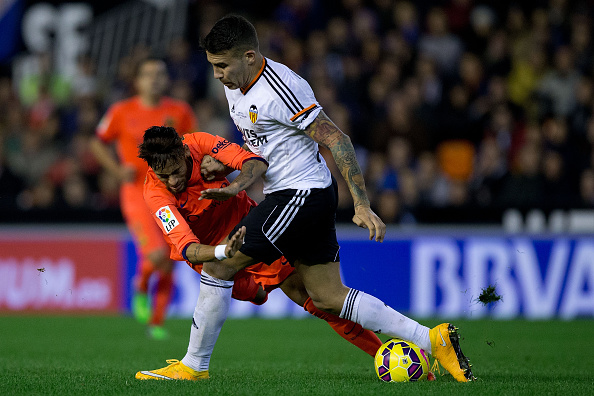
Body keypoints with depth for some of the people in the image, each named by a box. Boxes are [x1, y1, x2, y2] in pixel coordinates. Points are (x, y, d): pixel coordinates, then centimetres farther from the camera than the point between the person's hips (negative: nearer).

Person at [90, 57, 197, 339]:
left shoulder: (180, 112, 3)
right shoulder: (121, 112, -2)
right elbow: (98, 143, 11)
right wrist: (118, 170, -3)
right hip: (137, 194, -3)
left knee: (168, 267, 3)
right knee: (157, 255, -22)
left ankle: (156, 321, 20)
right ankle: (141, 287, 11)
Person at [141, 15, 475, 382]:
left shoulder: (281, 90, -22)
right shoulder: (235, 84, 8)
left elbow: (337, 139, -21)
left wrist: (362, 206, -22)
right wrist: (234, 188, 10)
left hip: (303, 196, -10)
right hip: (287, 195, 10)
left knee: (218, 266, -6)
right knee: (330, 298, 9)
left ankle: (193, 366, 7)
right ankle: (433, 339, 10)